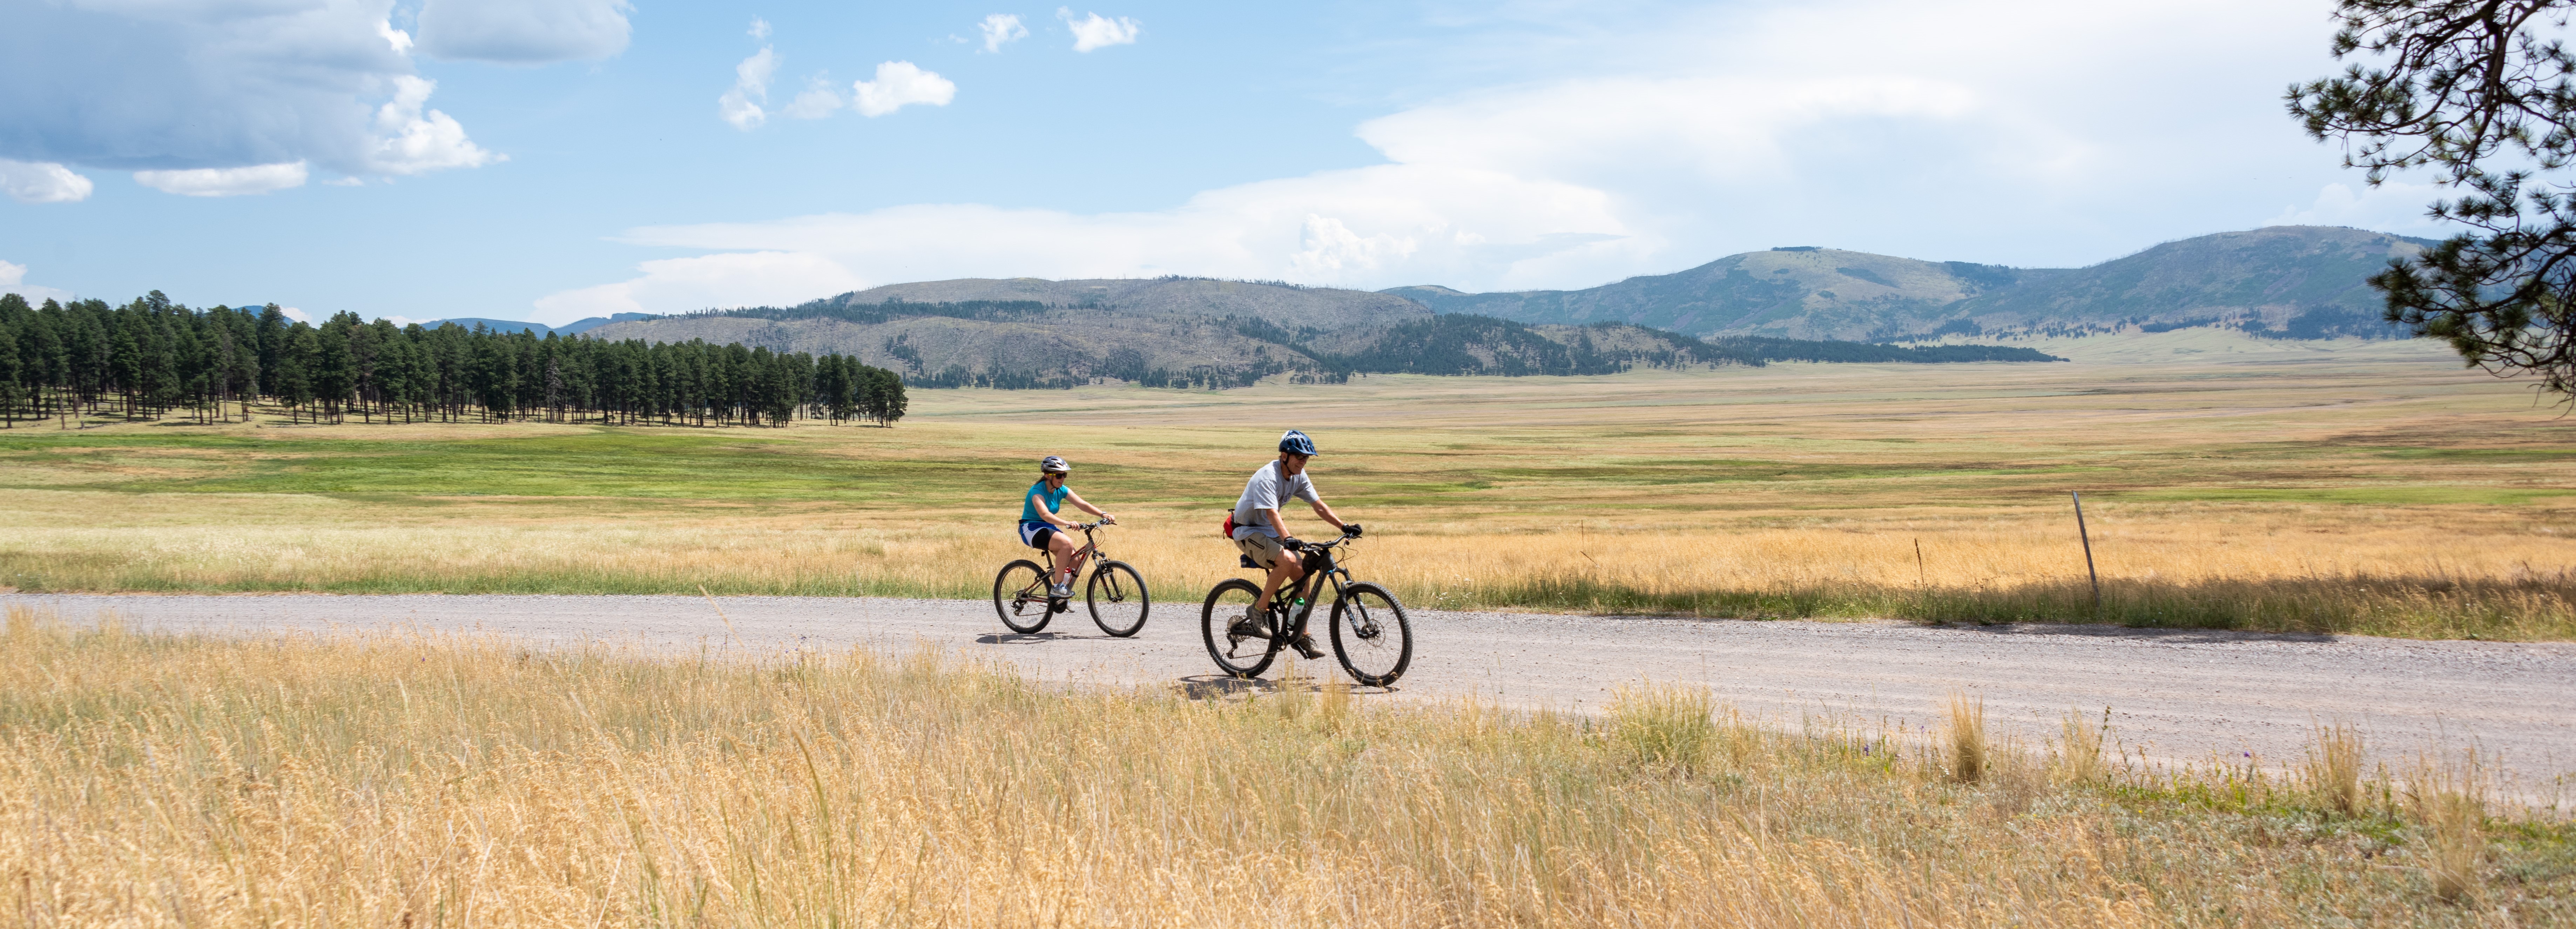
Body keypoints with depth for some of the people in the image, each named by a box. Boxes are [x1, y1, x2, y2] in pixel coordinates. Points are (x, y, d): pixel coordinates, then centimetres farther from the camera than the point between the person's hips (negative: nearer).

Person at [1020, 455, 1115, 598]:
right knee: (1067, 543, -32)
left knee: (1075, 562, -9)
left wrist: (1103, 515, -24)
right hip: (1031, 529, -8)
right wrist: (1067, 523, -53)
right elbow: (1045, 514, -38)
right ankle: (1057, 587, -26)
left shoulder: (1062, 490, 2)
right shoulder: (1037, 491, -21)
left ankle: (1060, 596, 11)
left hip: (1048, 528, 8)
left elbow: (1083, 504, -8)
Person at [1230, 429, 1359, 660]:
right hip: (1248, 532, -8)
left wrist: (1344, 526, -14)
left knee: (1302, 573, -7)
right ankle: (1259, 612, -16)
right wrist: (1287, 539, -52)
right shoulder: (1267, 477, -25)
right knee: (1287, 560, -31)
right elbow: (1272, 514, -37)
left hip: (1269, 532, 8)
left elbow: (1319, 506, -1)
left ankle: (1302, 636, 2)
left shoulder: (1299, 477, -1)